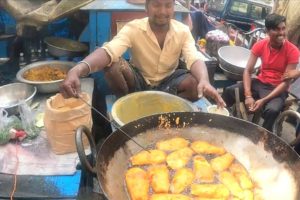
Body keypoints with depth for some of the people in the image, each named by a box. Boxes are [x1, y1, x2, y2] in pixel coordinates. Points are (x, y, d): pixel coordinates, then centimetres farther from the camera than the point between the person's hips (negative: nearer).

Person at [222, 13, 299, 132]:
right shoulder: (260, 45, -5)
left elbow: (286, 82, -16)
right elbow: (248, 71, -7)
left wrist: (264, 100, -25)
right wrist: (248, 96, -22)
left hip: (278, 89, -3)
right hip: (259, 82, 3)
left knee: (272, 110, -35)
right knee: (229, 91, -18)